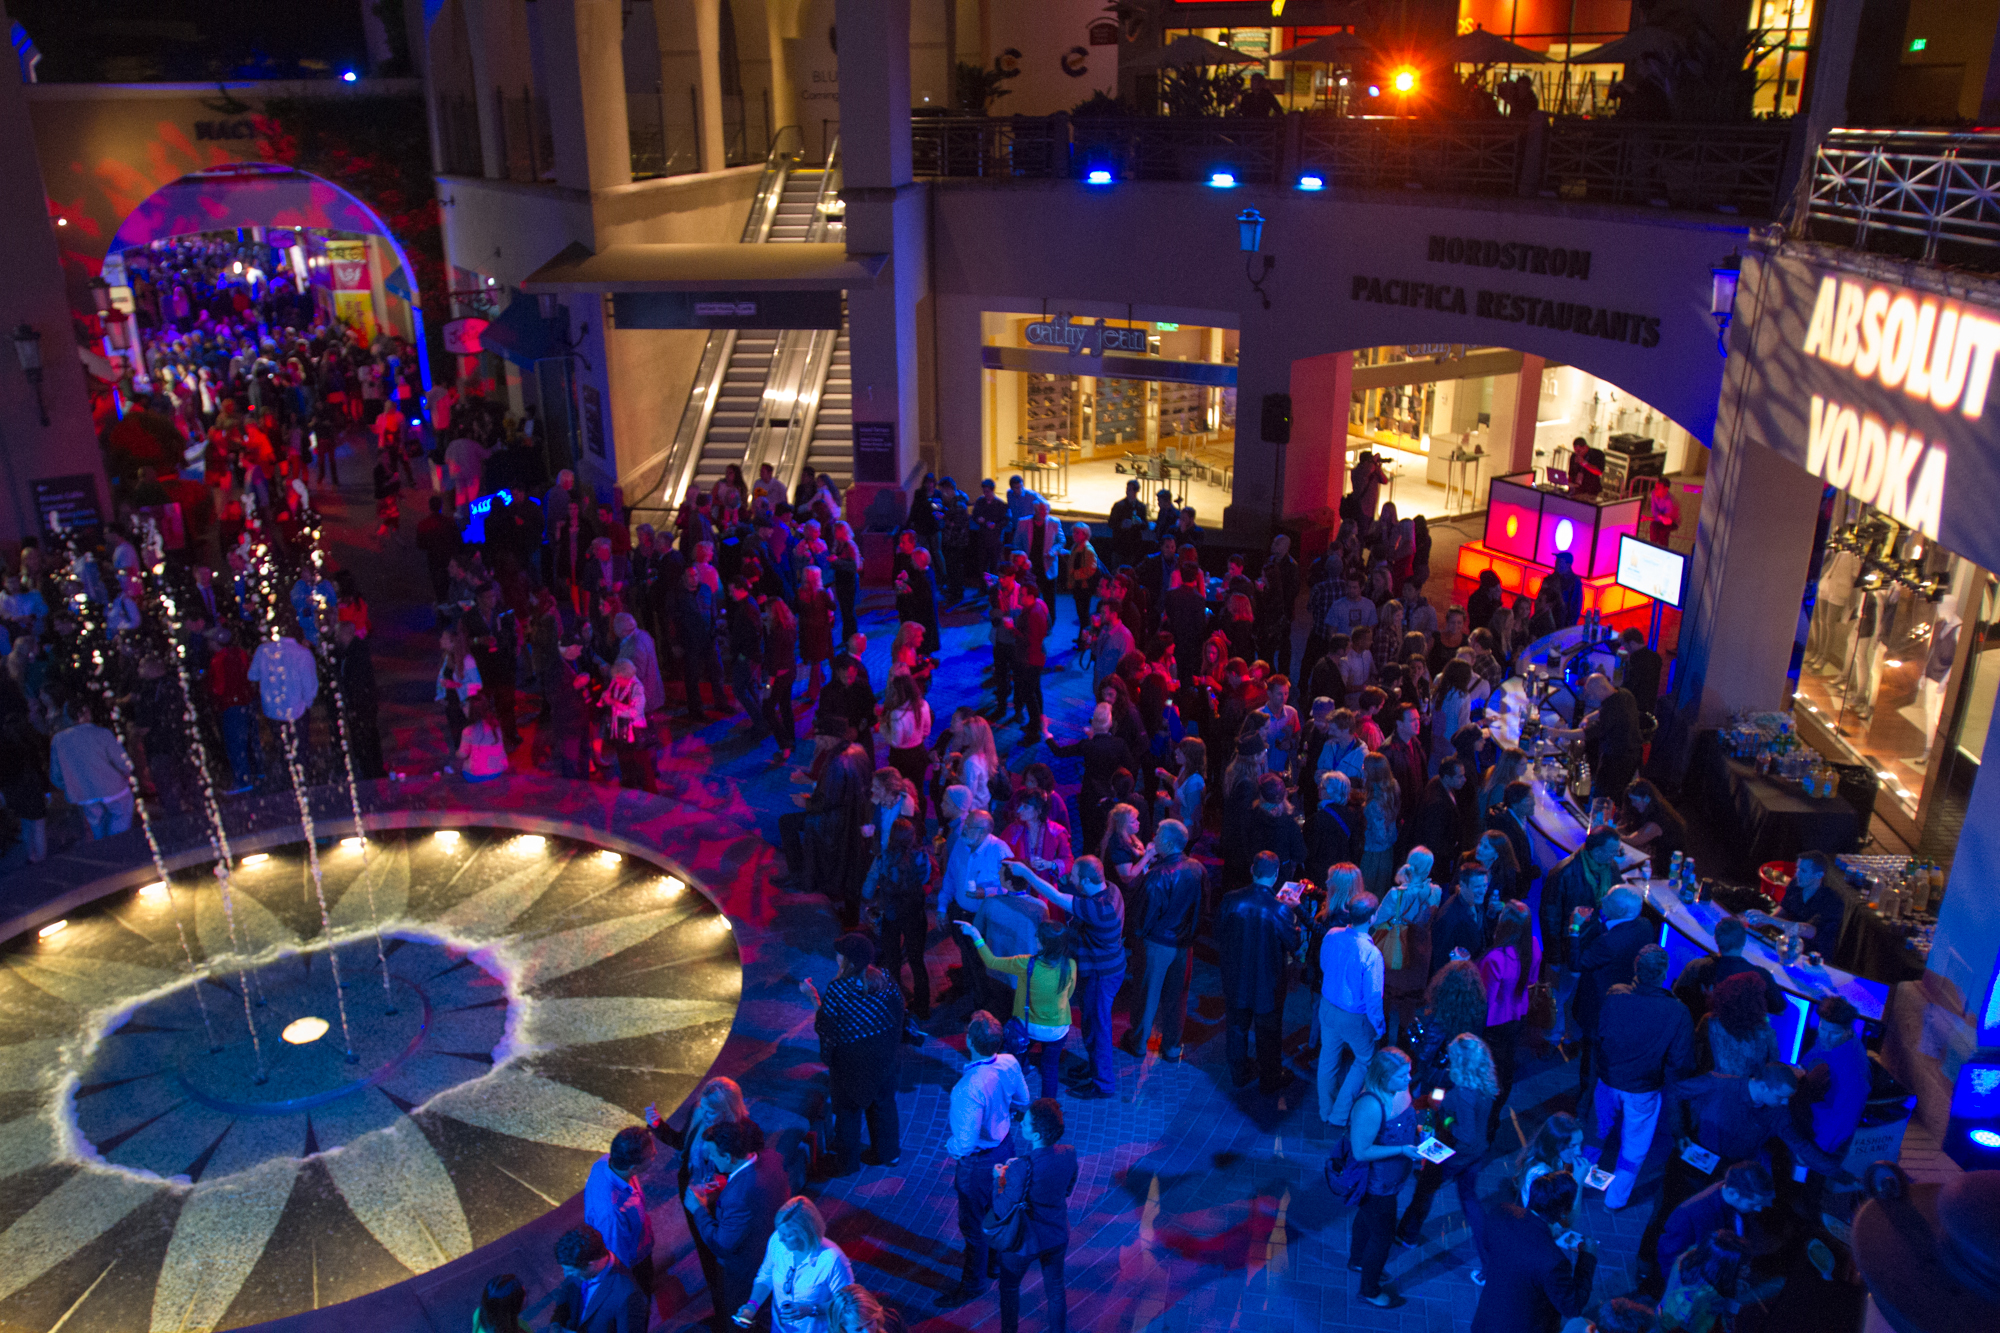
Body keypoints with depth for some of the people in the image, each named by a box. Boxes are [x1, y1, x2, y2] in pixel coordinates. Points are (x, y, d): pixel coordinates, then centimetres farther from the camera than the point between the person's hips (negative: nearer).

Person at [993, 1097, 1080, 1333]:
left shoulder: (1022, 1168, -36)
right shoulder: (1068, 1154, -18)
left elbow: (1002, 1209, -24)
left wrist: (999, 1179, -7)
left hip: (1025, 1241, -4)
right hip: (1057, 1236, 4)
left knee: (1009, 1287, 24)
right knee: (1055, 1289, 26)